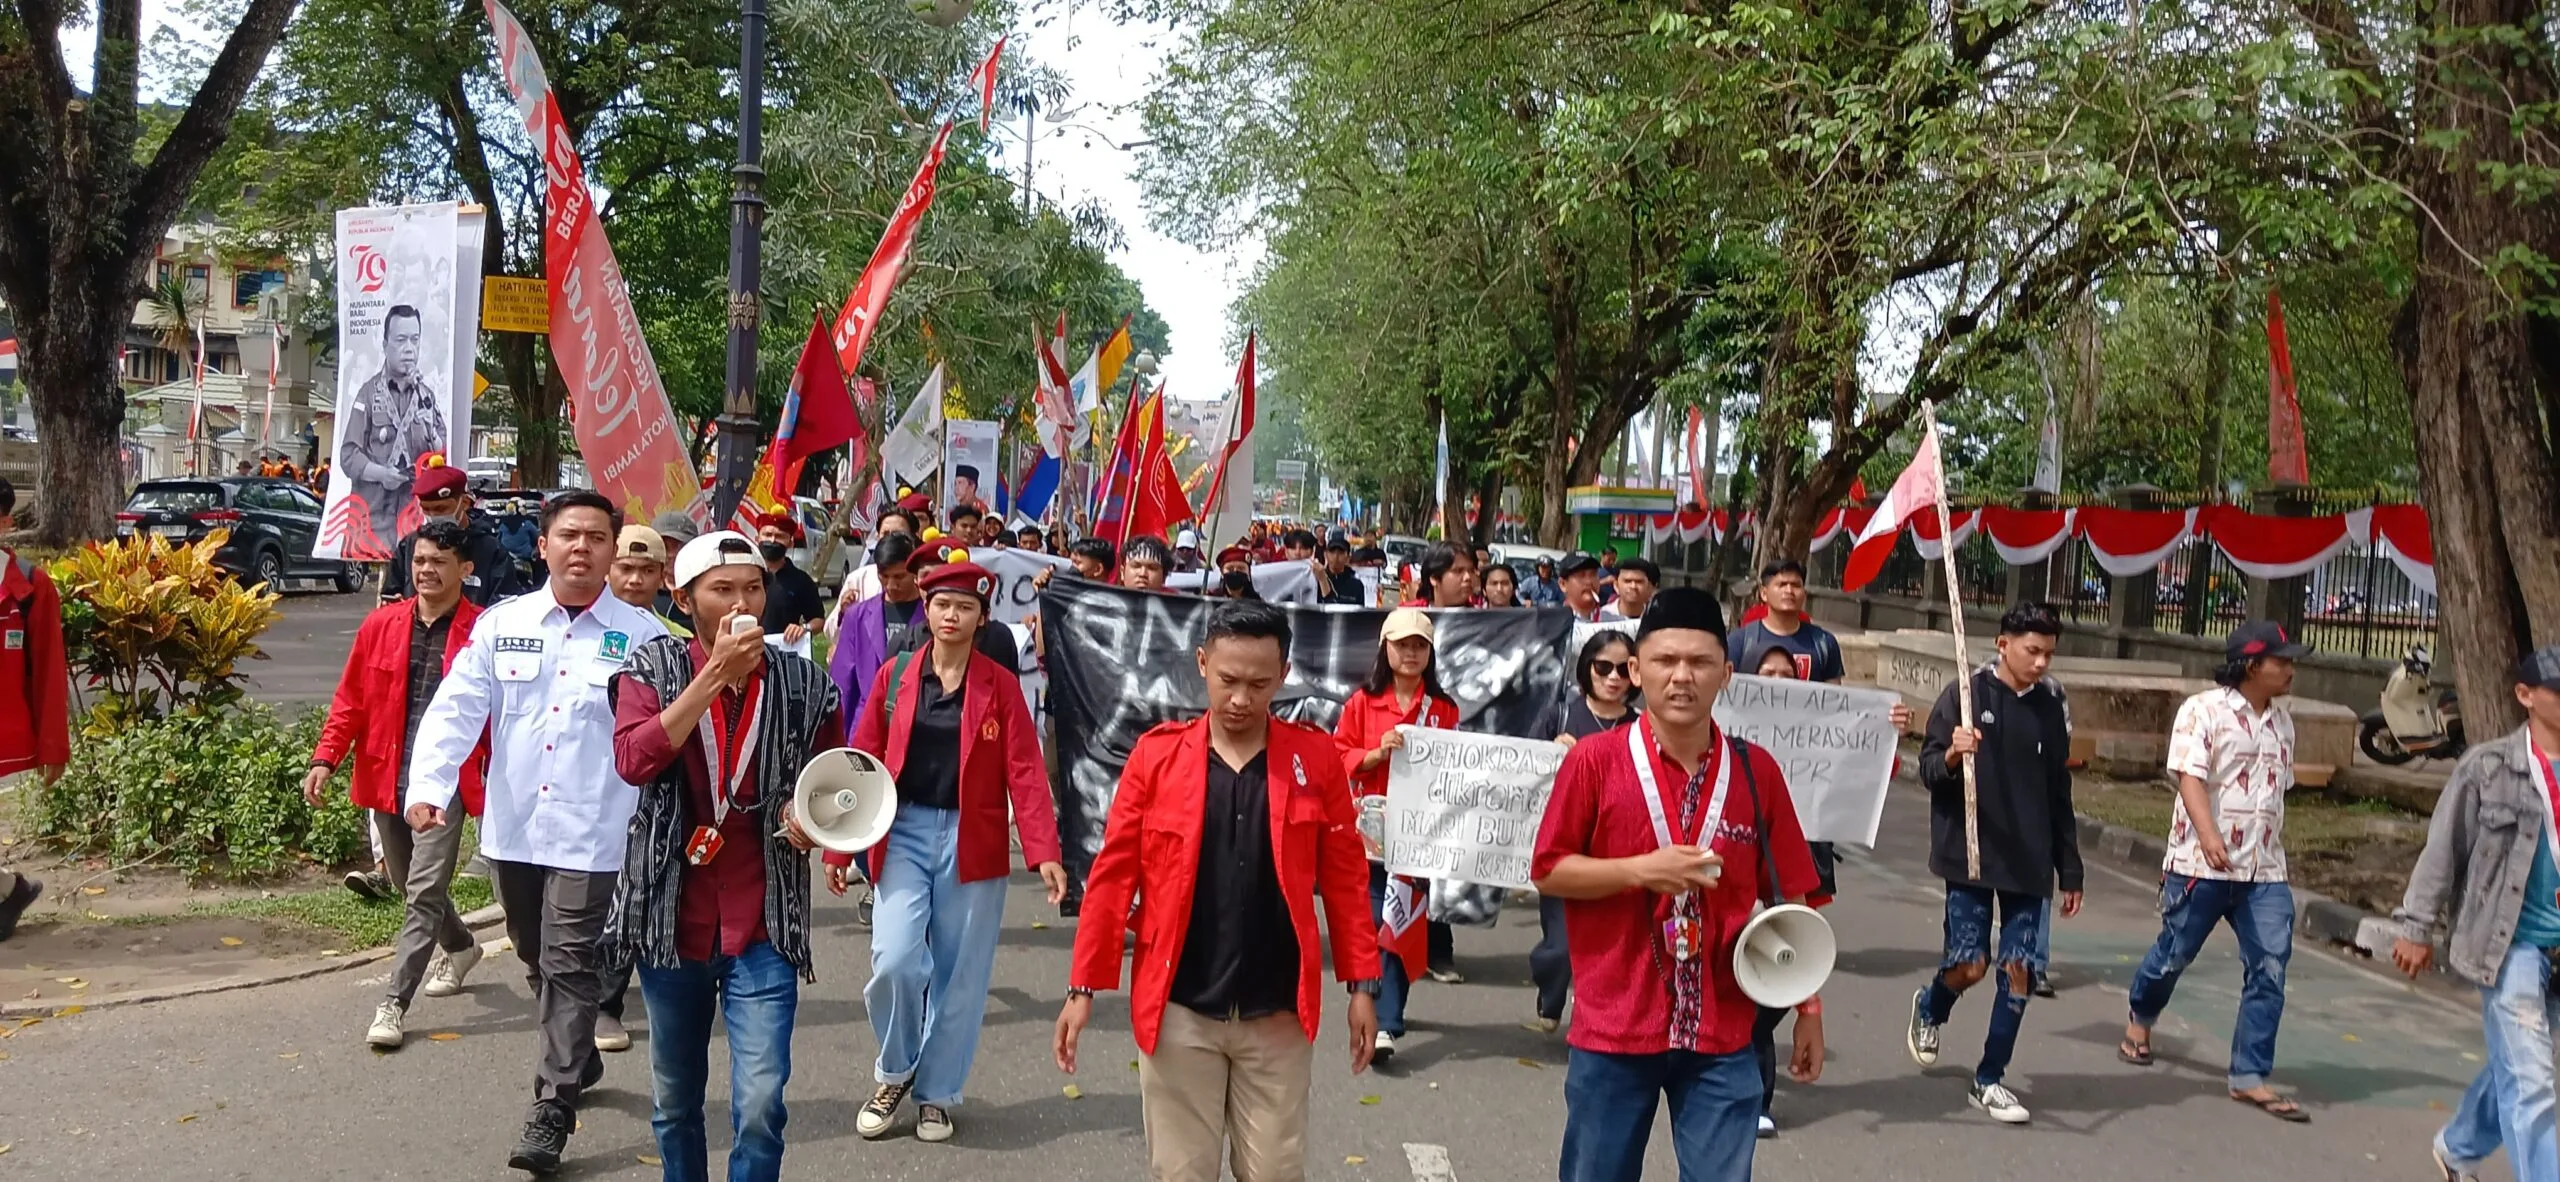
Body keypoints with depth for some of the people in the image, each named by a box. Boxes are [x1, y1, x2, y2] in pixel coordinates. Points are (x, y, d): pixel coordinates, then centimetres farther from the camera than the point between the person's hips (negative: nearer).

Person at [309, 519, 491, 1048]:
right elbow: (350, 700, 7)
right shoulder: (380, 625, 5)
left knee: (425, 894, -8)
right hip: (386, 780, 5)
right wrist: (325, 759, -2)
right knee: (407, 885, 20)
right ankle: (461, 948, 45)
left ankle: (393, 1005, -3)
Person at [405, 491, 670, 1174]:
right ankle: (579, 1063, 40)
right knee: (538, 962, 19)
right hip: (512, 829, 4)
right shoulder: (502, 624, 4)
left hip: (591, 835, -4)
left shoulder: (643, 637, -3)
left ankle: (552, 1111, 0)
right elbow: (456, 709, -2)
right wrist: (428, 787, -15)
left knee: (570, 968, -6)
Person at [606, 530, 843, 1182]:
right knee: (674, 1099, 17)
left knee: (760, 1103, -11)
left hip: (762, 926, -1)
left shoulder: (803, 684, 0)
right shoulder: (653, 667, -2)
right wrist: (716, 675, -24)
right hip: (672, 917, 1)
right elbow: (633, 760, -21)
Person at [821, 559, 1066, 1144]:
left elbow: (1025, 771, -6)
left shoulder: (1000, 684, 0)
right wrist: (839, 846, 3)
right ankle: (895, 1073, 13)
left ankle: (936, 1093, 25)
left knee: (960, 974, 6)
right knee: (894, 960, -15)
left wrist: (1044, 851, -16)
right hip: (905, 833, 0)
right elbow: (863, 763, 5)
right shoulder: (894, 675, 3)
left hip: (972, 842, 0)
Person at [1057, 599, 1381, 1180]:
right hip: (1178, 1012, 0)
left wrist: (1361, 983, 1)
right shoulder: (1157, 755, -4)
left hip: (1278, 1014, 0)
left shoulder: (1314, 758, -2)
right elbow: (1113, 875, -2)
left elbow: (1344, 876, 2)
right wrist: (1083, 986, -4)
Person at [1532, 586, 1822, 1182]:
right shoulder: (1593, 761, -6)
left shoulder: (1757, 771, 1)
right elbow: (1546, 871, -3)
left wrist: (1808, 1007, 7)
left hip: (1722, 1036, 1)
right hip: (1613, 1029, -1)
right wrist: (1641, 871, -16)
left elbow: (1787, 897, 7)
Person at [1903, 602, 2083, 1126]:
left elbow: (2059, 797, 15)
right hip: (1971, 856, -4)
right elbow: (1928, 771, -5)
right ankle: (1928, 1008, 29)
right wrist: (1952, 755, -28)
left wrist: (2070, 872, 14)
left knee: (2019, 969, 0)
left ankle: (1989, 1080, 13)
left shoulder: (2050, 710, 9)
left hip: (2029, 864, 4)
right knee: (1970, 964, -6)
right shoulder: (1966, 696, -4)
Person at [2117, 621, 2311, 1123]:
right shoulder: (2203, 710, -8)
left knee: (2269, 969, -4)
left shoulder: (2281, 722, 13)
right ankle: (2139, 1018, 38)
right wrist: (2207, 834, -34)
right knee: (2175, 954, 8)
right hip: (2201, 865, -5)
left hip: (2265, 872, 5)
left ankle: (2250, 1076, 1)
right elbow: (2190, 776, -19)